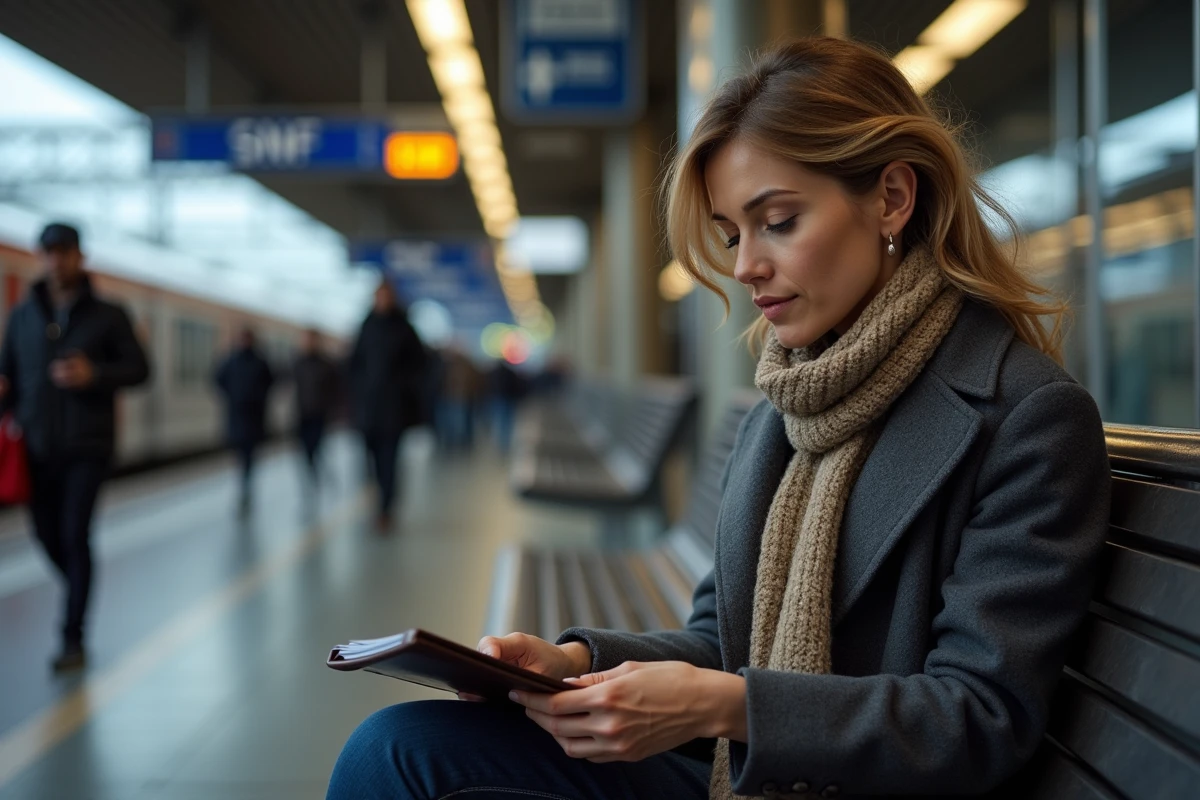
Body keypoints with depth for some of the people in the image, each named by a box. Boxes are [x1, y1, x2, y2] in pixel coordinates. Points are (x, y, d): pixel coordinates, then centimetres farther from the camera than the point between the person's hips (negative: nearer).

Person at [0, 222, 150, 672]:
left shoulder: (107, 315, 1)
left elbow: (138, 369, 2)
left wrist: (93, 374, -15)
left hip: (87, 446, -3)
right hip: (38, 446, 3)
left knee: (75, 535, -11)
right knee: (48, 533, 9)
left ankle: (73, 639, -5)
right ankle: (80, 593, 39)